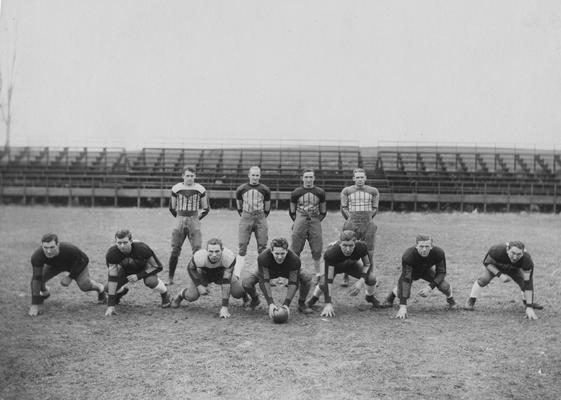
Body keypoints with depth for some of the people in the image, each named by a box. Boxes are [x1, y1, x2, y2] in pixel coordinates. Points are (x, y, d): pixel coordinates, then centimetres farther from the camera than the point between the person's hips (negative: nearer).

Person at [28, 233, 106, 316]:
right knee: (36, 276, -18)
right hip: (54, 265, 2)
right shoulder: (36, 256, -37)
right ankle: (44, 293, 19)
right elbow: (36, 279, -37)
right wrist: (34, 305, -39)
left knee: (84, 285, -19)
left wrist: (71, 277, -26)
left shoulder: (69, 249, -42)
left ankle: (100, 288, 19)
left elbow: (84, 260, -22)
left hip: (76, 264, -2)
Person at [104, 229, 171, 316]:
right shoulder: (112, 253, -31)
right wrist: (110, 305, -32)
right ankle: (122, 291, 23)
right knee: (109, 288, -16)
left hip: (144, 267, -3)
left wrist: (138, 276, -34)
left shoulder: (141, 248, -37)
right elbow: (112, 278, -27)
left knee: (150, 281, -34)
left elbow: (158, 267, -24)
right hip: (126, 269, 3)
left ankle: (165, 294, 0)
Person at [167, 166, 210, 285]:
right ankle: (170, 277, 11)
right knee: (175, 250, 0)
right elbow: (172, 208, 15)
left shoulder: (200, 189, 1)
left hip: (194, 222, -1)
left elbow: (206, 208, 11)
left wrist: (197, 218, 6)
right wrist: (180, 218, 10)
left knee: (197, 250, -8)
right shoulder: (176, 188, 3)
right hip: (179, 222, 1)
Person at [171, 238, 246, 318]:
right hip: (203, 274, 0)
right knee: (191, 296, -16)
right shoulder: (199, 257, -40)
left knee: (238, 293, -13)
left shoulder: (229, 257, -40)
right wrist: (199, 286, -26)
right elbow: (191, 268, -15)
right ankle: (180, 295, 22)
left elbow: (226, 282, -36)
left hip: (221, 274, 1)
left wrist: (224, 307, -36)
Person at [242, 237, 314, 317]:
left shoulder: (294, 259, -37)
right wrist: (270, 303, -43)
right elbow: (264, 281, -36)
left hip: (287, 272, 0)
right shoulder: (263, 258, -38)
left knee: (307, 279, -29)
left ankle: (301, 304, 0)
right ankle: (255, 300, 12)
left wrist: (286, 304, -42)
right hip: (270, 272, 0)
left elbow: (293, 283, -33)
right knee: (246, 283, -24)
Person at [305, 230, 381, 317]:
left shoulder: (361, 247, -37)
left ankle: (370, 297, 18)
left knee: (371, 278, -17)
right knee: (323, 283, -27)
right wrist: (328, 303, -43)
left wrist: (361, 281, -31)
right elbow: (328, 280, -40)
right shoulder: (330, 253, -42)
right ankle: (314, 298, 8)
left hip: (352, 264, 2)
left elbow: (367, 264, -16)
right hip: (334, 266, -2)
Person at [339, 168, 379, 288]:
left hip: (368, 224, 1)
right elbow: (343, 208, 10)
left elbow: (375, 208, 13)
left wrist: (367, 218, 5)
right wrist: (350, 219, 3)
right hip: (352, 224, -1)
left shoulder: (373, 191, 7)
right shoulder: (346, 191, 5)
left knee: (369, 252, 1)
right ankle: (346, 277, 6)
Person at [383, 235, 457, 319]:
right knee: (403, 293, -22)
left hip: (428, 271, 2)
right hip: (412, 271, -1)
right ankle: (393, 293, 17)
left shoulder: (438, 253, -33)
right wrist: (403, 307, -50)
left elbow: (441, 272, -20)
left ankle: (450, 298, 17)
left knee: (444, 286, -22)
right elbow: (405, 280, -43)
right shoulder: (408, 256, -40)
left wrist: (429, 287, -37)